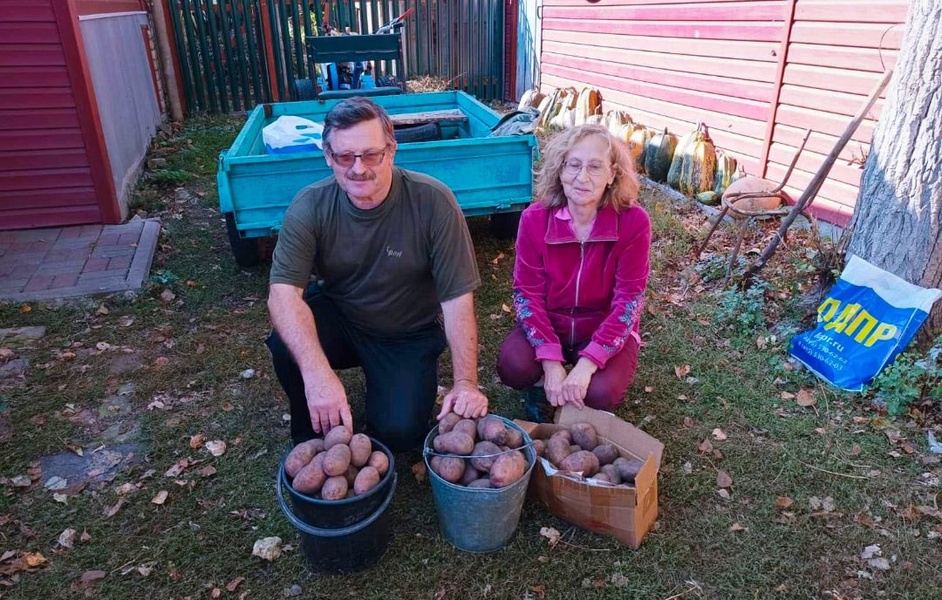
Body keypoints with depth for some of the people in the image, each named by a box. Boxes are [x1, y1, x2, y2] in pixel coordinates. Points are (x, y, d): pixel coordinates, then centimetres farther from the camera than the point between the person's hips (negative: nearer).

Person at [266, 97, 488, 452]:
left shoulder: (433, 201, -23)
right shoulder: (310, 206, -18)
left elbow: (458, 298, -21)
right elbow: (283, 291, -27)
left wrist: (466, 383, -26)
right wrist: (317, 373, -42)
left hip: (409, 333, -1)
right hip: (338, 317, 2)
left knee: (398, 432, -20)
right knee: (286, 345, -29)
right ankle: (311, 441, 2)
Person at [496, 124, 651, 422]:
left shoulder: (633, 222, -19)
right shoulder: (535, 218, -16)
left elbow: (628, 300, -17)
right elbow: (527, 293, -14)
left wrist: (586, 364, -26)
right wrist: (551, 363, -24)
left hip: (606, 329, 0)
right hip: (547, 324, 1)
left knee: (601, 393, -27)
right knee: (513, 367, -27)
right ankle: (542, 386, 9)